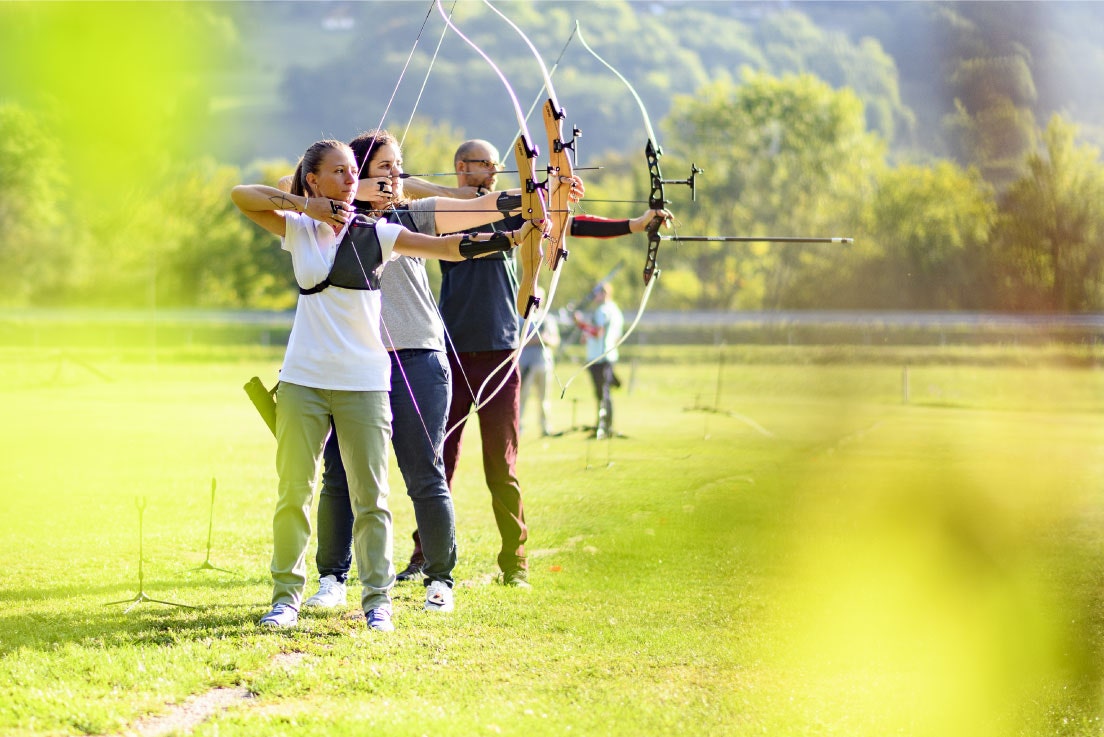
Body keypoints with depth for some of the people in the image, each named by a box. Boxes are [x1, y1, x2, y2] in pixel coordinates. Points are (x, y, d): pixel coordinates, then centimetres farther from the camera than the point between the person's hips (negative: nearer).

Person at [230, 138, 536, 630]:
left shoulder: (376, 235, 2)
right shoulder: (298, 230, 6)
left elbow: (446, 247, -8)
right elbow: (241, 195, 0)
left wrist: (508, 239, -22)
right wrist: (302, 204, -9)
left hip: (363, 382, -1)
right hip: (304, 381, 1)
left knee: (370, 497, 1)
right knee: (293, 492, 3)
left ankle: (377, 599, 8)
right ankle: (286, 595, 12)